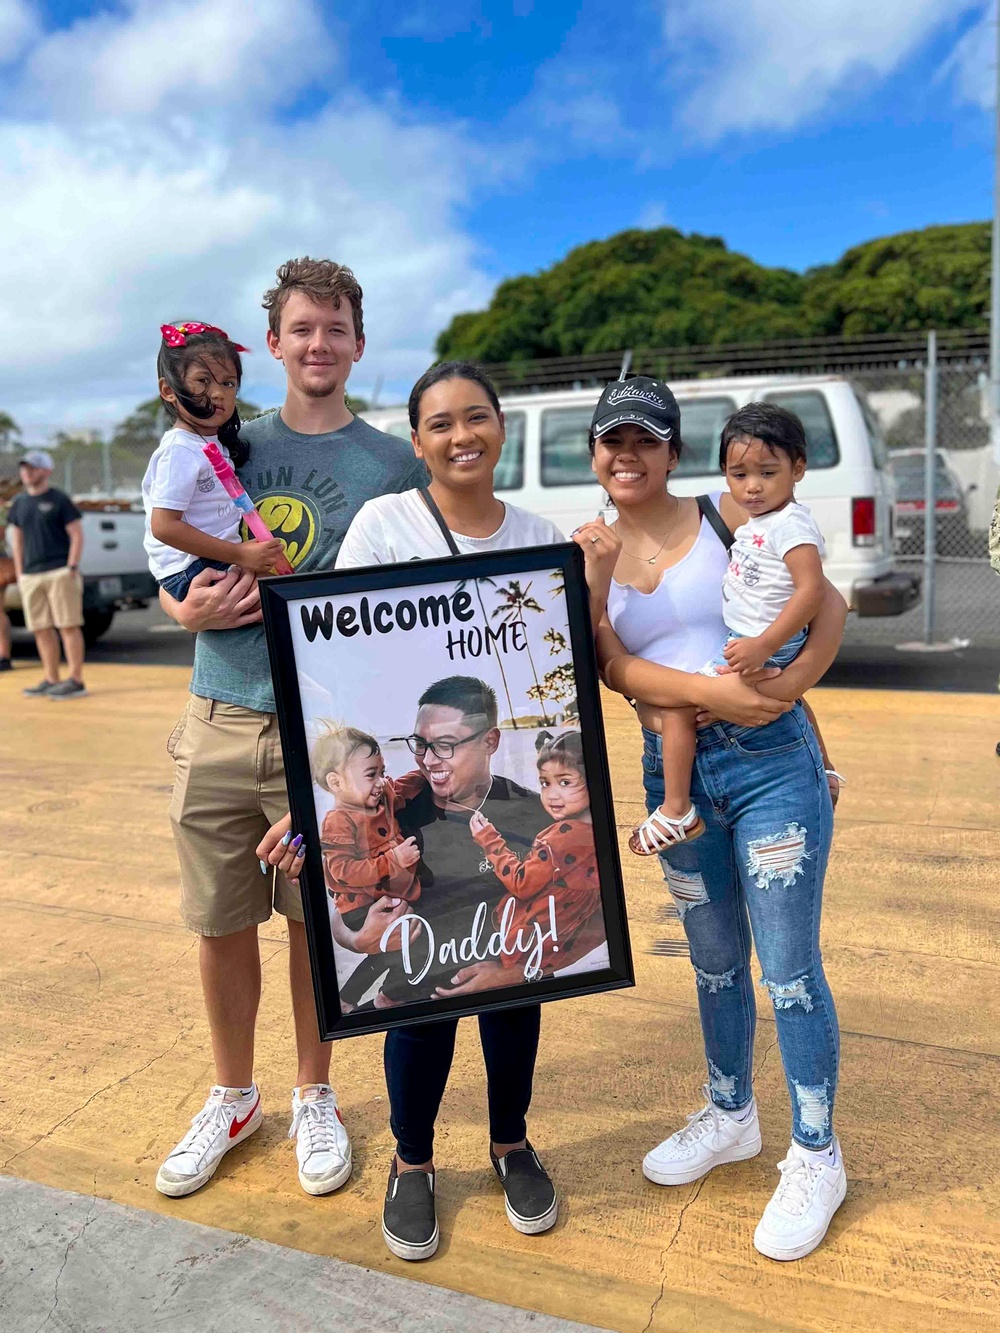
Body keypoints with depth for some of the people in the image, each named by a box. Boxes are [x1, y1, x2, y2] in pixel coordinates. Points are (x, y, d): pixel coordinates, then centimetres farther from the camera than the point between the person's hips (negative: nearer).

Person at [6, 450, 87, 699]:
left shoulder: (59, 500, -1)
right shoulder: (19, 503, 16)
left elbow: (77, 535, -3)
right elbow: (16, 540, 20)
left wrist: (72, 567, -11)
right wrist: (19, 573, 13)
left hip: (60, 573, -6)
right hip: (30, 576, 6)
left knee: (68, 626, -7)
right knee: (41, 629, 7)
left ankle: (76, 681, -6)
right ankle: (51, 680, 14)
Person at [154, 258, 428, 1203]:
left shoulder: (392, 466, 3)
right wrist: (190, 610, -9)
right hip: (218, 723, 3)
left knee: (313, 921, 10)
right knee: (220, 923, 12)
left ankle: (314, 1098, 33)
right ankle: (233, 1098, 35)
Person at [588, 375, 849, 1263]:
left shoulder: (724, 516, -2)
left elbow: (830, 603, -1)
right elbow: (617, 669, -8)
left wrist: (792, 682, -17)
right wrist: (712, 692, -22)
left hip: (772, 760, -3)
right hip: (673, 770, 3)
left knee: (788, 966, 2)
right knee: (714, 958, 18)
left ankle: (816, 1157, 23)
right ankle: (730, 1116, 40)